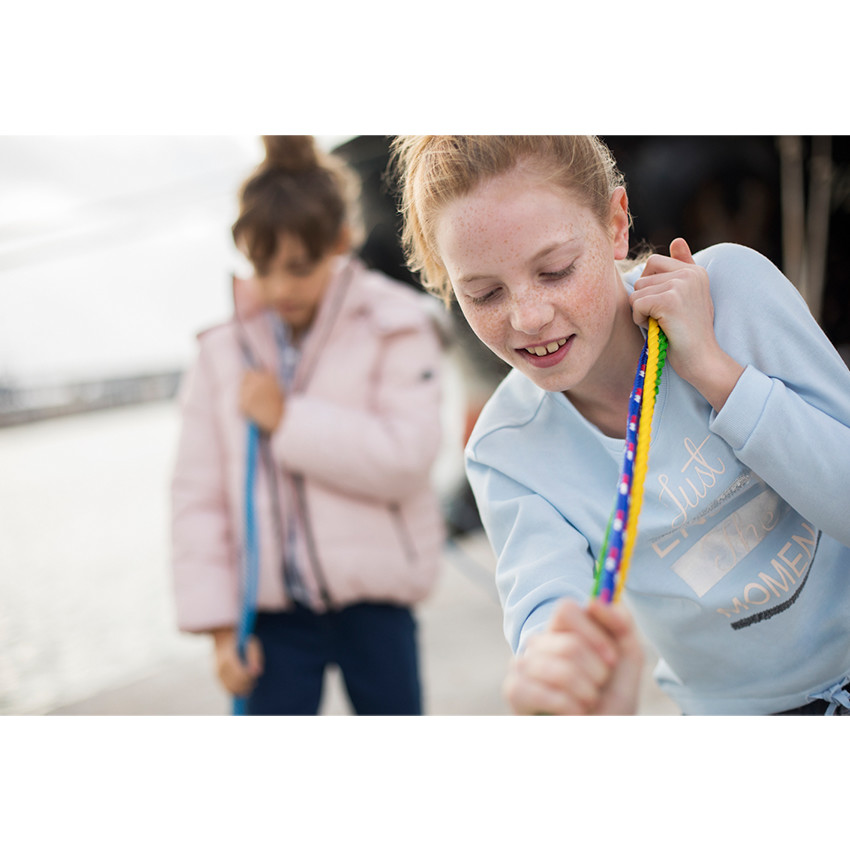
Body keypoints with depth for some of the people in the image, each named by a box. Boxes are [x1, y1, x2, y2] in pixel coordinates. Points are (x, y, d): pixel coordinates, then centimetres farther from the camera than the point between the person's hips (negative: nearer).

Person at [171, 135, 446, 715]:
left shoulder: (394, 329, -7)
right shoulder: (225, 348, 0)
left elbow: (406, 458, -20)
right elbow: (199, 495, 2)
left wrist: (288, 419, -17)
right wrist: (219, 621, -1)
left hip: (374, 598, -2)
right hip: (274, 606, 2)